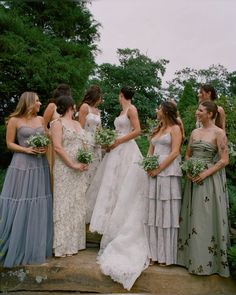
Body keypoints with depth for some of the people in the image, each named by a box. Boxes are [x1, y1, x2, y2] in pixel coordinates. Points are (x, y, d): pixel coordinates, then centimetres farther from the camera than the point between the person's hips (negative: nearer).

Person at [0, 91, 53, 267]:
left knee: (38, 206, 7)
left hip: (40, 165, 5)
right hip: (22, 165, -4)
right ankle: (17, 248, 14)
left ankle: (37, 247, 22)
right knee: (19, 206, -2)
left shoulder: (41, 120, 12)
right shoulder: (14, 120, -1)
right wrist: (27, 150, -15)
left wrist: (45, 148, -4)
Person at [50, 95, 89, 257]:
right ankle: (63, 245, 7)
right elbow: (58, 147, -14)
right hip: (64, 169, -7)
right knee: (64, 205, -2)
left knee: (78, 205, 10)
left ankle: (75, 242, 22)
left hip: (80, 170, 7)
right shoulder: (58, 123, -4)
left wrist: (85, 162, -2)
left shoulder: (77, 124, 17)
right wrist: (73, 165, -17)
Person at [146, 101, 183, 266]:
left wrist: (159, 169, -14)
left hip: (168, 172, -7)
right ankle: (154, 252, 16)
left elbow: (175, 152, -10)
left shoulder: (175, 128, 1)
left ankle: (166, 255, 8)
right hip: (154, 173, 7)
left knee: (166, 212, -2)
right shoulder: (157, 130, 21)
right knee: (153, 212, 7)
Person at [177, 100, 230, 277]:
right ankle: (191, 257, 25)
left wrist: (206, 173, -19)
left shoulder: (218, 133, -8)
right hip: (193, 178, 6)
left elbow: (224, 160, -12)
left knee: (206, 219, -1)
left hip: (208, 178, -6)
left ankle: (207, 262, 15)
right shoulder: (195, 132, 11)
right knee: (191, 217, 11)